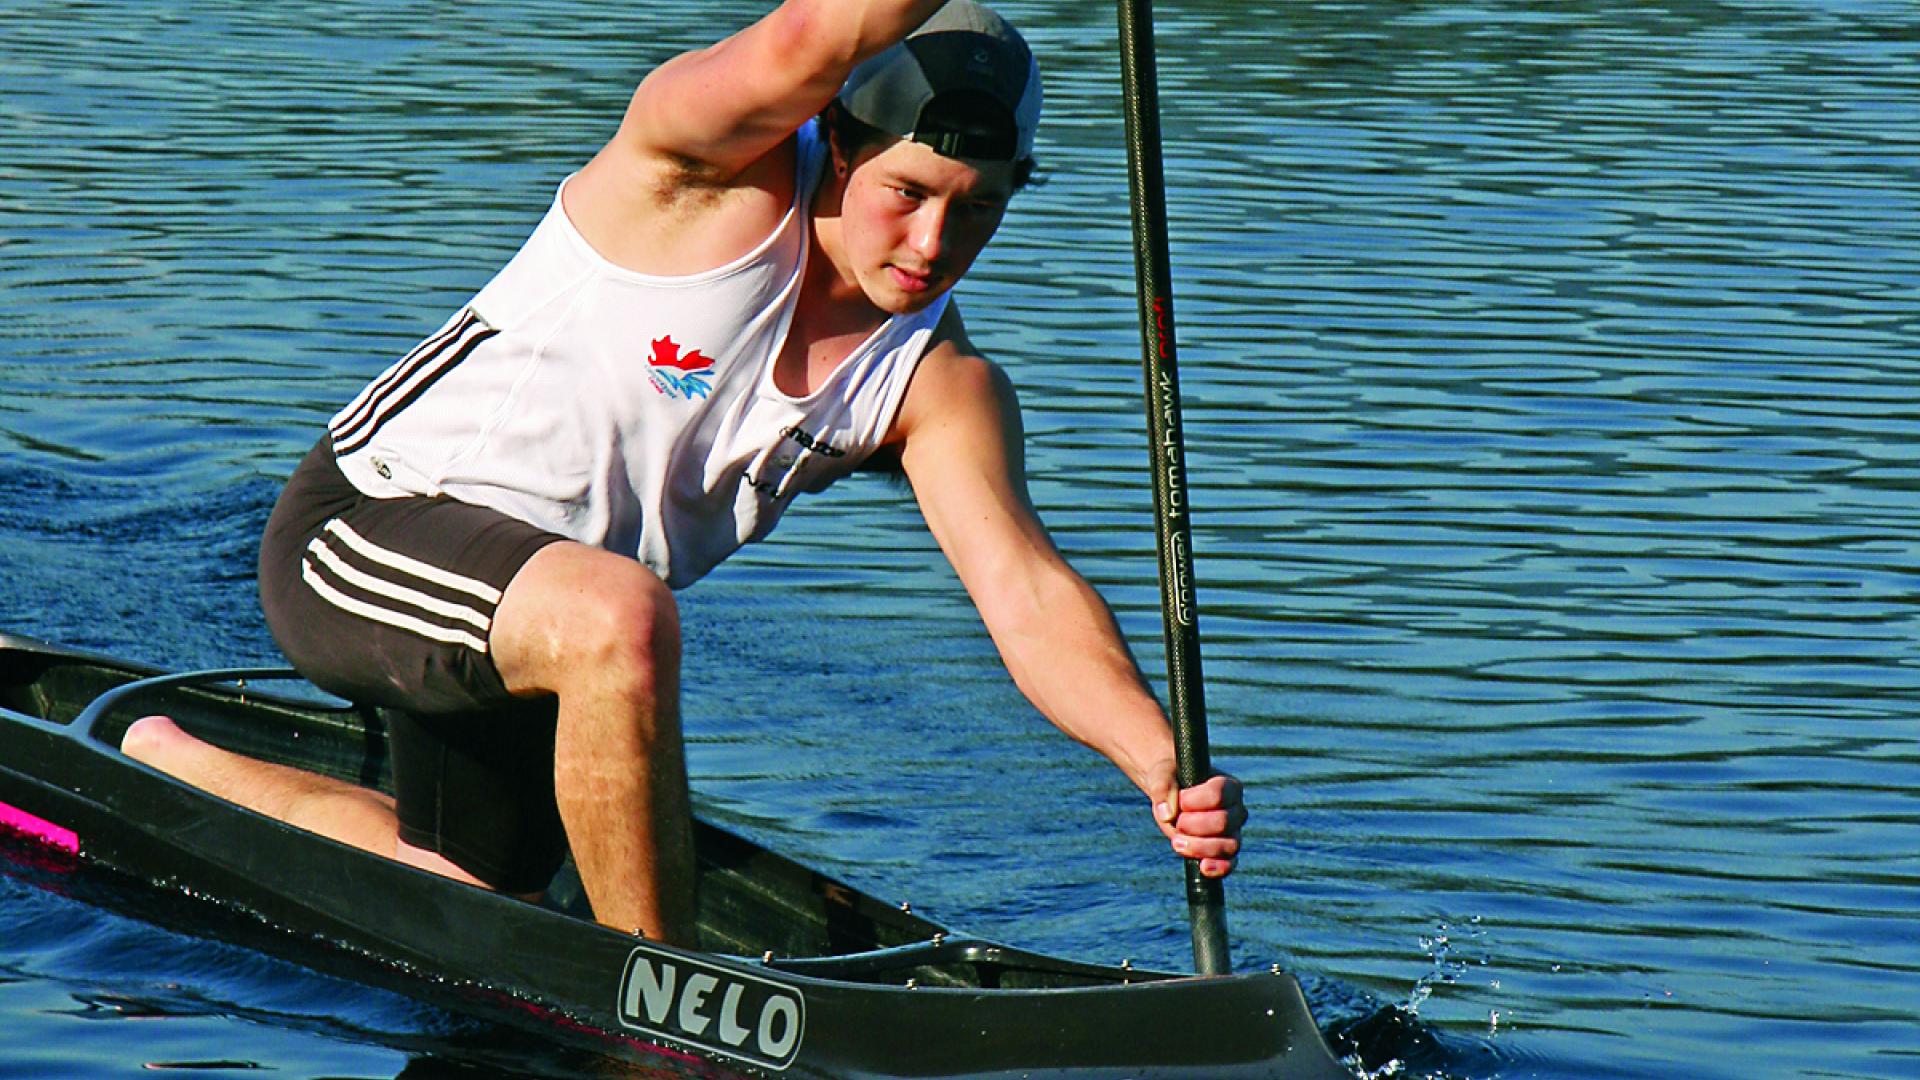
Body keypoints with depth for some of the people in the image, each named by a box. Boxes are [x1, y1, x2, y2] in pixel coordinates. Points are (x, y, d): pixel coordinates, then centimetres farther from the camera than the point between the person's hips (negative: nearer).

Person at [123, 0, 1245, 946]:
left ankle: (167, 766, 52)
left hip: (521, 625, 8)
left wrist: (1165, 763, -37)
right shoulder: (725, 167, -23)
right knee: (614, 616, -38)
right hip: (360, 534, -8)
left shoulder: (940, 385, -9)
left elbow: (1027, 594, -21)